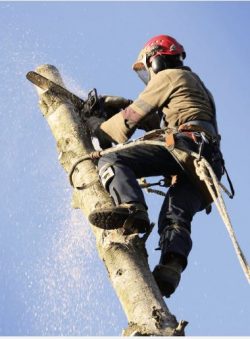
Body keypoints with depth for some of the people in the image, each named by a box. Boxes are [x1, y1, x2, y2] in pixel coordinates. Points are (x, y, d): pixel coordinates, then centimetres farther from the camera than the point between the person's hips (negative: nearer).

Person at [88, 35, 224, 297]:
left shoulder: (168, 76, 14)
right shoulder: (193, 83, 42)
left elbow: (133, 115, 10)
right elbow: (157, 120, 42)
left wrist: (97, 131, 21)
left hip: (185, 143, -9)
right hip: (207, 161, 9)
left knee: (112, 161, -18)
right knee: (175, 218, -8)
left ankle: (131, 209, -44)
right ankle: (170, 269, -33)